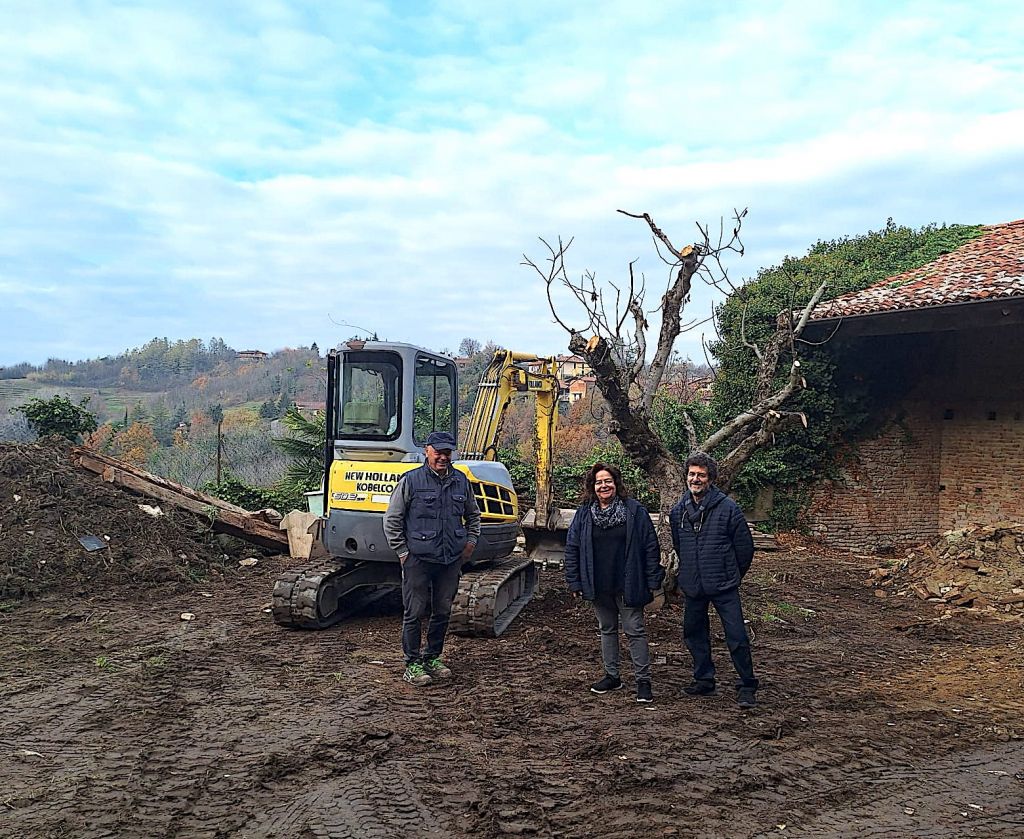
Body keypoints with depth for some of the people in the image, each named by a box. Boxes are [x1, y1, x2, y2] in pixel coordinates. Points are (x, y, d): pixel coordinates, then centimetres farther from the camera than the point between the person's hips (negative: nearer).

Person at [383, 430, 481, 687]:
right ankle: (412, 664, 10)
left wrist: (471, 541, 13)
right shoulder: (411, 481, -7)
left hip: (451, 561, 5)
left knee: (443, 612, 13)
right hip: (418, 560, -5)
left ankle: (433, 658, 27)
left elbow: (473, 515, 24)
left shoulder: (461, 482, 7)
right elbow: (392, 520, -2)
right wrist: (402, 552, -4)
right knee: (415, 613, 0)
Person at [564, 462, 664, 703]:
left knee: (635, 631, 1)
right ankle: (612, 676, 28)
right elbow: (572, 548, 5)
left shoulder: (634, 511, -6)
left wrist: (653, 581, -8)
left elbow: (650, 547, -5)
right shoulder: (584, 514, 2)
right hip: (599, 586, 4)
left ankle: (643, 680, 8)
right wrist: (575, 582, 2)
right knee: (607, 630, 15)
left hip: (627, 585, -3)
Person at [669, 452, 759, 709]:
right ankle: (704, 680, 30)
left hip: (723, 586, -5)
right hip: (692, 586, 5)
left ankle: (746, 686, 11)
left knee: (737, 637, -4)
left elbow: (745, 546, -3)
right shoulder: (678, 511, 3)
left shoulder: (727, 507, -11)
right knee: (694, 633, 14)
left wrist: (732, 575, 7)